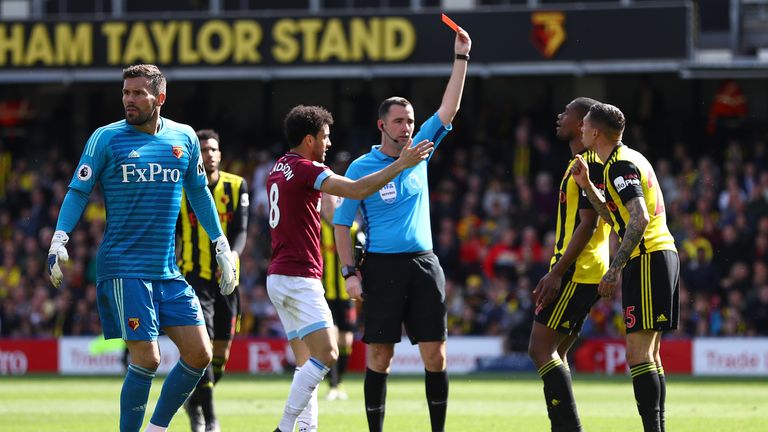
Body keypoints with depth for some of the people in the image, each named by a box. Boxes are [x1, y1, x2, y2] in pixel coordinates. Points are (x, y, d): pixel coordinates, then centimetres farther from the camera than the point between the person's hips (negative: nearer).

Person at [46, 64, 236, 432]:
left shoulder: (184, 138, 8)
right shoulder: (106, 138, -2)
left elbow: (199, 193, 20)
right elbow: (78, 191, -1)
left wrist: (222, 246, 21)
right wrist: (59, 239, -15)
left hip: (168, 270, 5)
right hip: (123, 268, -5)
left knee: (199, 354, -1)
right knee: (146, 360, -12)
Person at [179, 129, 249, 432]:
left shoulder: (236, 186, 3)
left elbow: (241, 230, -5)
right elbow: (171, 234, 6)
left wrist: (234, 254, -25)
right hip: (195, 276, -3)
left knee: (222, 351, 7)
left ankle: (195, 402, 32)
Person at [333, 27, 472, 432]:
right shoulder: (361, 167, 0)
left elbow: (448, 108, 10)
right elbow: (342, 223, 1)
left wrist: (461, 58, 4)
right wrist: (350, 272, -8)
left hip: (423, 263, 3)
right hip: (381, 266, -3)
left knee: (435, 354, -1)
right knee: (380, 357, -3)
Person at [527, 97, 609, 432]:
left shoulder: (590, 164, -13)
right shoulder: (580, 162, 19)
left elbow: (588, 224, -20)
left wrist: (557, 273, -22)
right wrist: (554, 274, 25)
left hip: (576, 272, -10)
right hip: (583, 273, 10)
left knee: (541, 348, -11)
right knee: (553, 352, 11)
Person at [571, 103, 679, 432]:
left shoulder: (620, 165, -13)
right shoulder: (628, 159, 18)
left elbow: (639, 219, -23)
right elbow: (616, 217, 25)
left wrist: (614, 269, -23)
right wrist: (587, 186, 15)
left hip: (648, 260, -10)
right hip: (663, 255, 10)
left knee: (638, 353, -13)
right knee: (649, 355, 12)